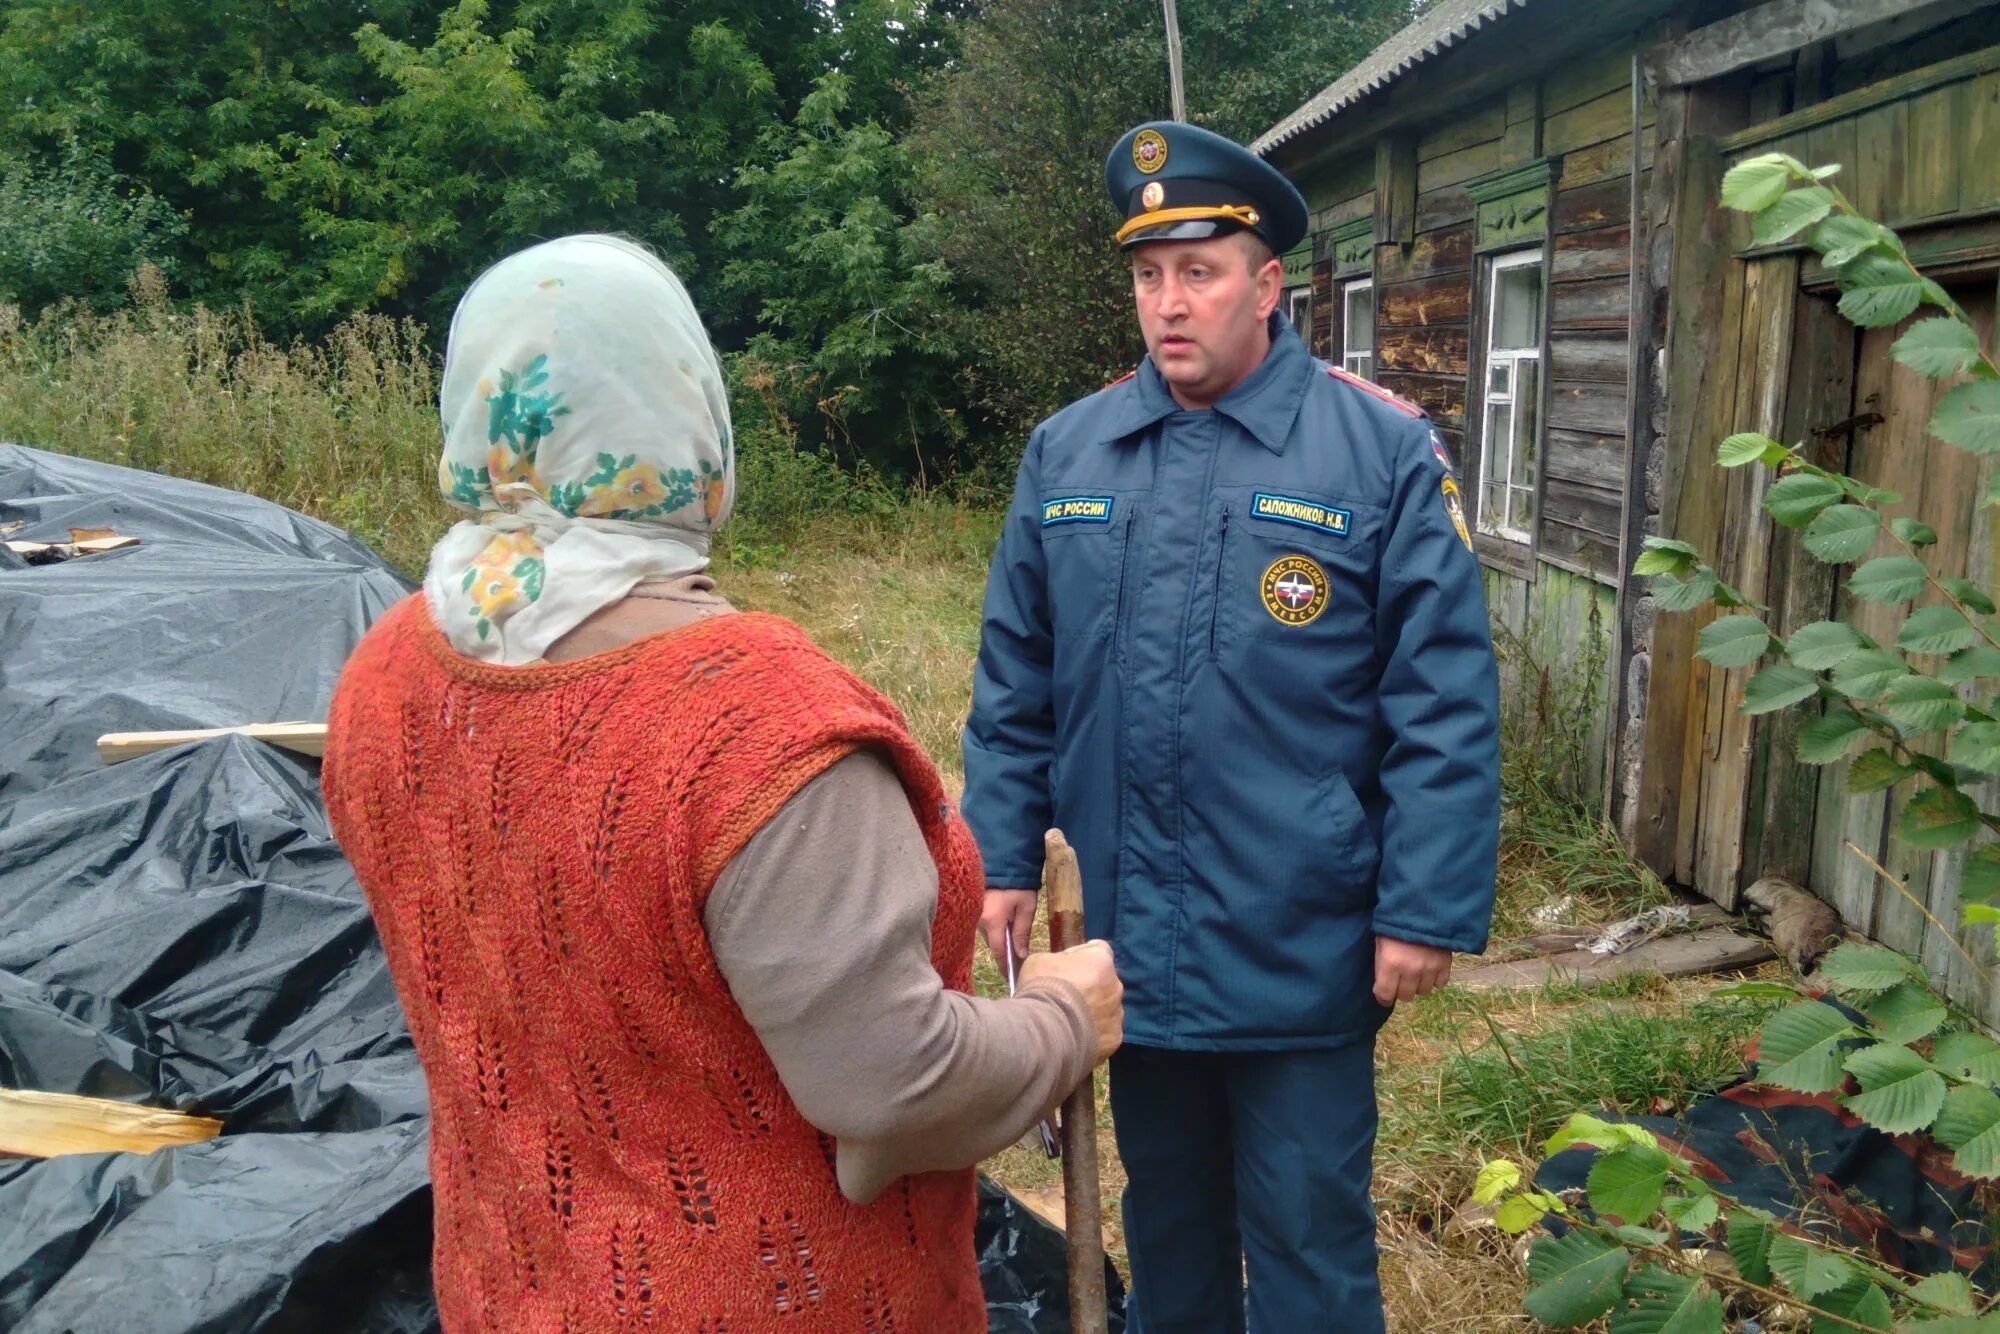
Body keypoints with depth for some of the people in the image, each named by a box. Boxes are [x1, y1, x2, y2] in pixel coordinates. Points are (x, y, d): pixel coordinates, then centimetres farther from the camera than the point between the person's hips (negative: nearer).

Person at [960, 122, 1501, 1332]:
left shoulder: (1385, 450, -9)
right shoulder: (1066, 450, 2)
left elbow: (1445, 706, -11)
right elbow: (1015, 682, 6)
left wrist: (1428, 910, -13)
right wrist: (1005, 855, 3)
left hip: (1302, 950, -3)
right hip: (1129, 939, 4)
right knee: (1164, 1209, 24)